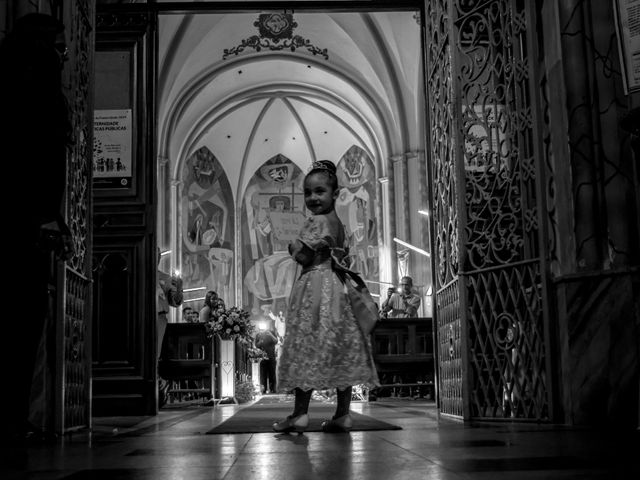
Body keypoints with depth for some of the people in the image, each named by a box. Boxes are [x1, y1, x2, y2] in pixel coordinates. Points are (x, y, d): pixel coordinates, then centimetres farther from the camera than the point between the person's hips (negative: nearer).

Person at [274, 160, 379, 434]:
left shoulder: (317, 221, -10)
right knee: (341, 351, 5)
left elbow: (303, 257, -14)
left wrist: (293, 247, 4)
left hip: (315, 289, -9)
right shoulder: (338, 222, 17)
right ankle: (343, 414, 8)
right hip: (337, 289, 9)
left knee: (307, 350, -8)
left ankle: (300, 413, -7)